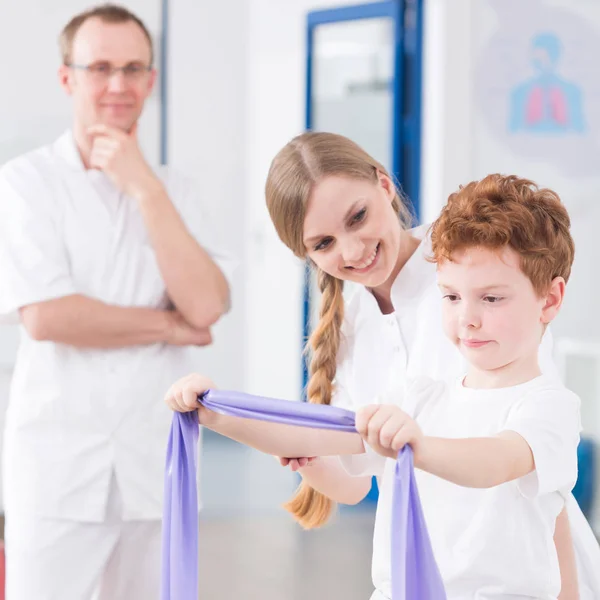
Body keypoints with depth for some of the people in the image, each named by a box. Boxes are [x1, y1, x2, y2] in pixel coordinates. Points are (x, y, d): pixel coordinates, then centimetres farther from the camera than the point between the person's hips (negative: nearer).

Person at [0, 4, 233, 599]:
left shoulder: (174, 190, 9)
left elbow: (206, 306, -6)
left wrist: (145, 189, -9)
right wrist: (170, 327, -7)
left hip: (155, 466, 4)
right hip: (57, 467, -3)